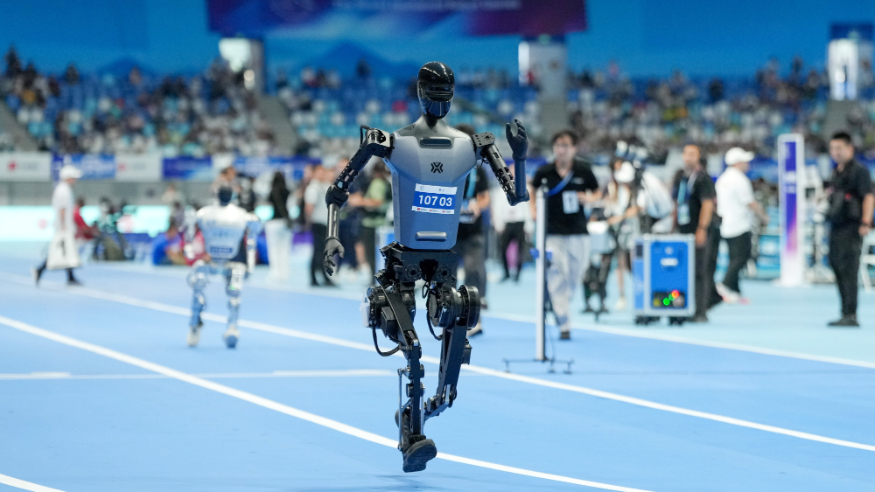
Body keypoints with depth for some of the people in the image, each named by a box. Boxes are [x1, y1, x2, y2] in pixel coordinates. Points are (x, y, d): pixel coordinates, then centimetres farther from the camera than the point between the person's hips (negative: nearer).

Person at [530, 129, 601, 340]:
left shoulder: (584, 170, -1)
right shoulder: (545, 171, -2)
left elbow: (597, 192, 11)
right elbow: (532, 188, 17)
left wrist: (589, 198, -10)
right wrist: (533, 208, 2)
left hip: (578, 232, 2)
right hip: (553, 233, -2)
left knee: (575, 277, 9)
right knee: (557, 277, -10)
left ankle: (560, 305, 38)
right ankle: (564, 325, -9)